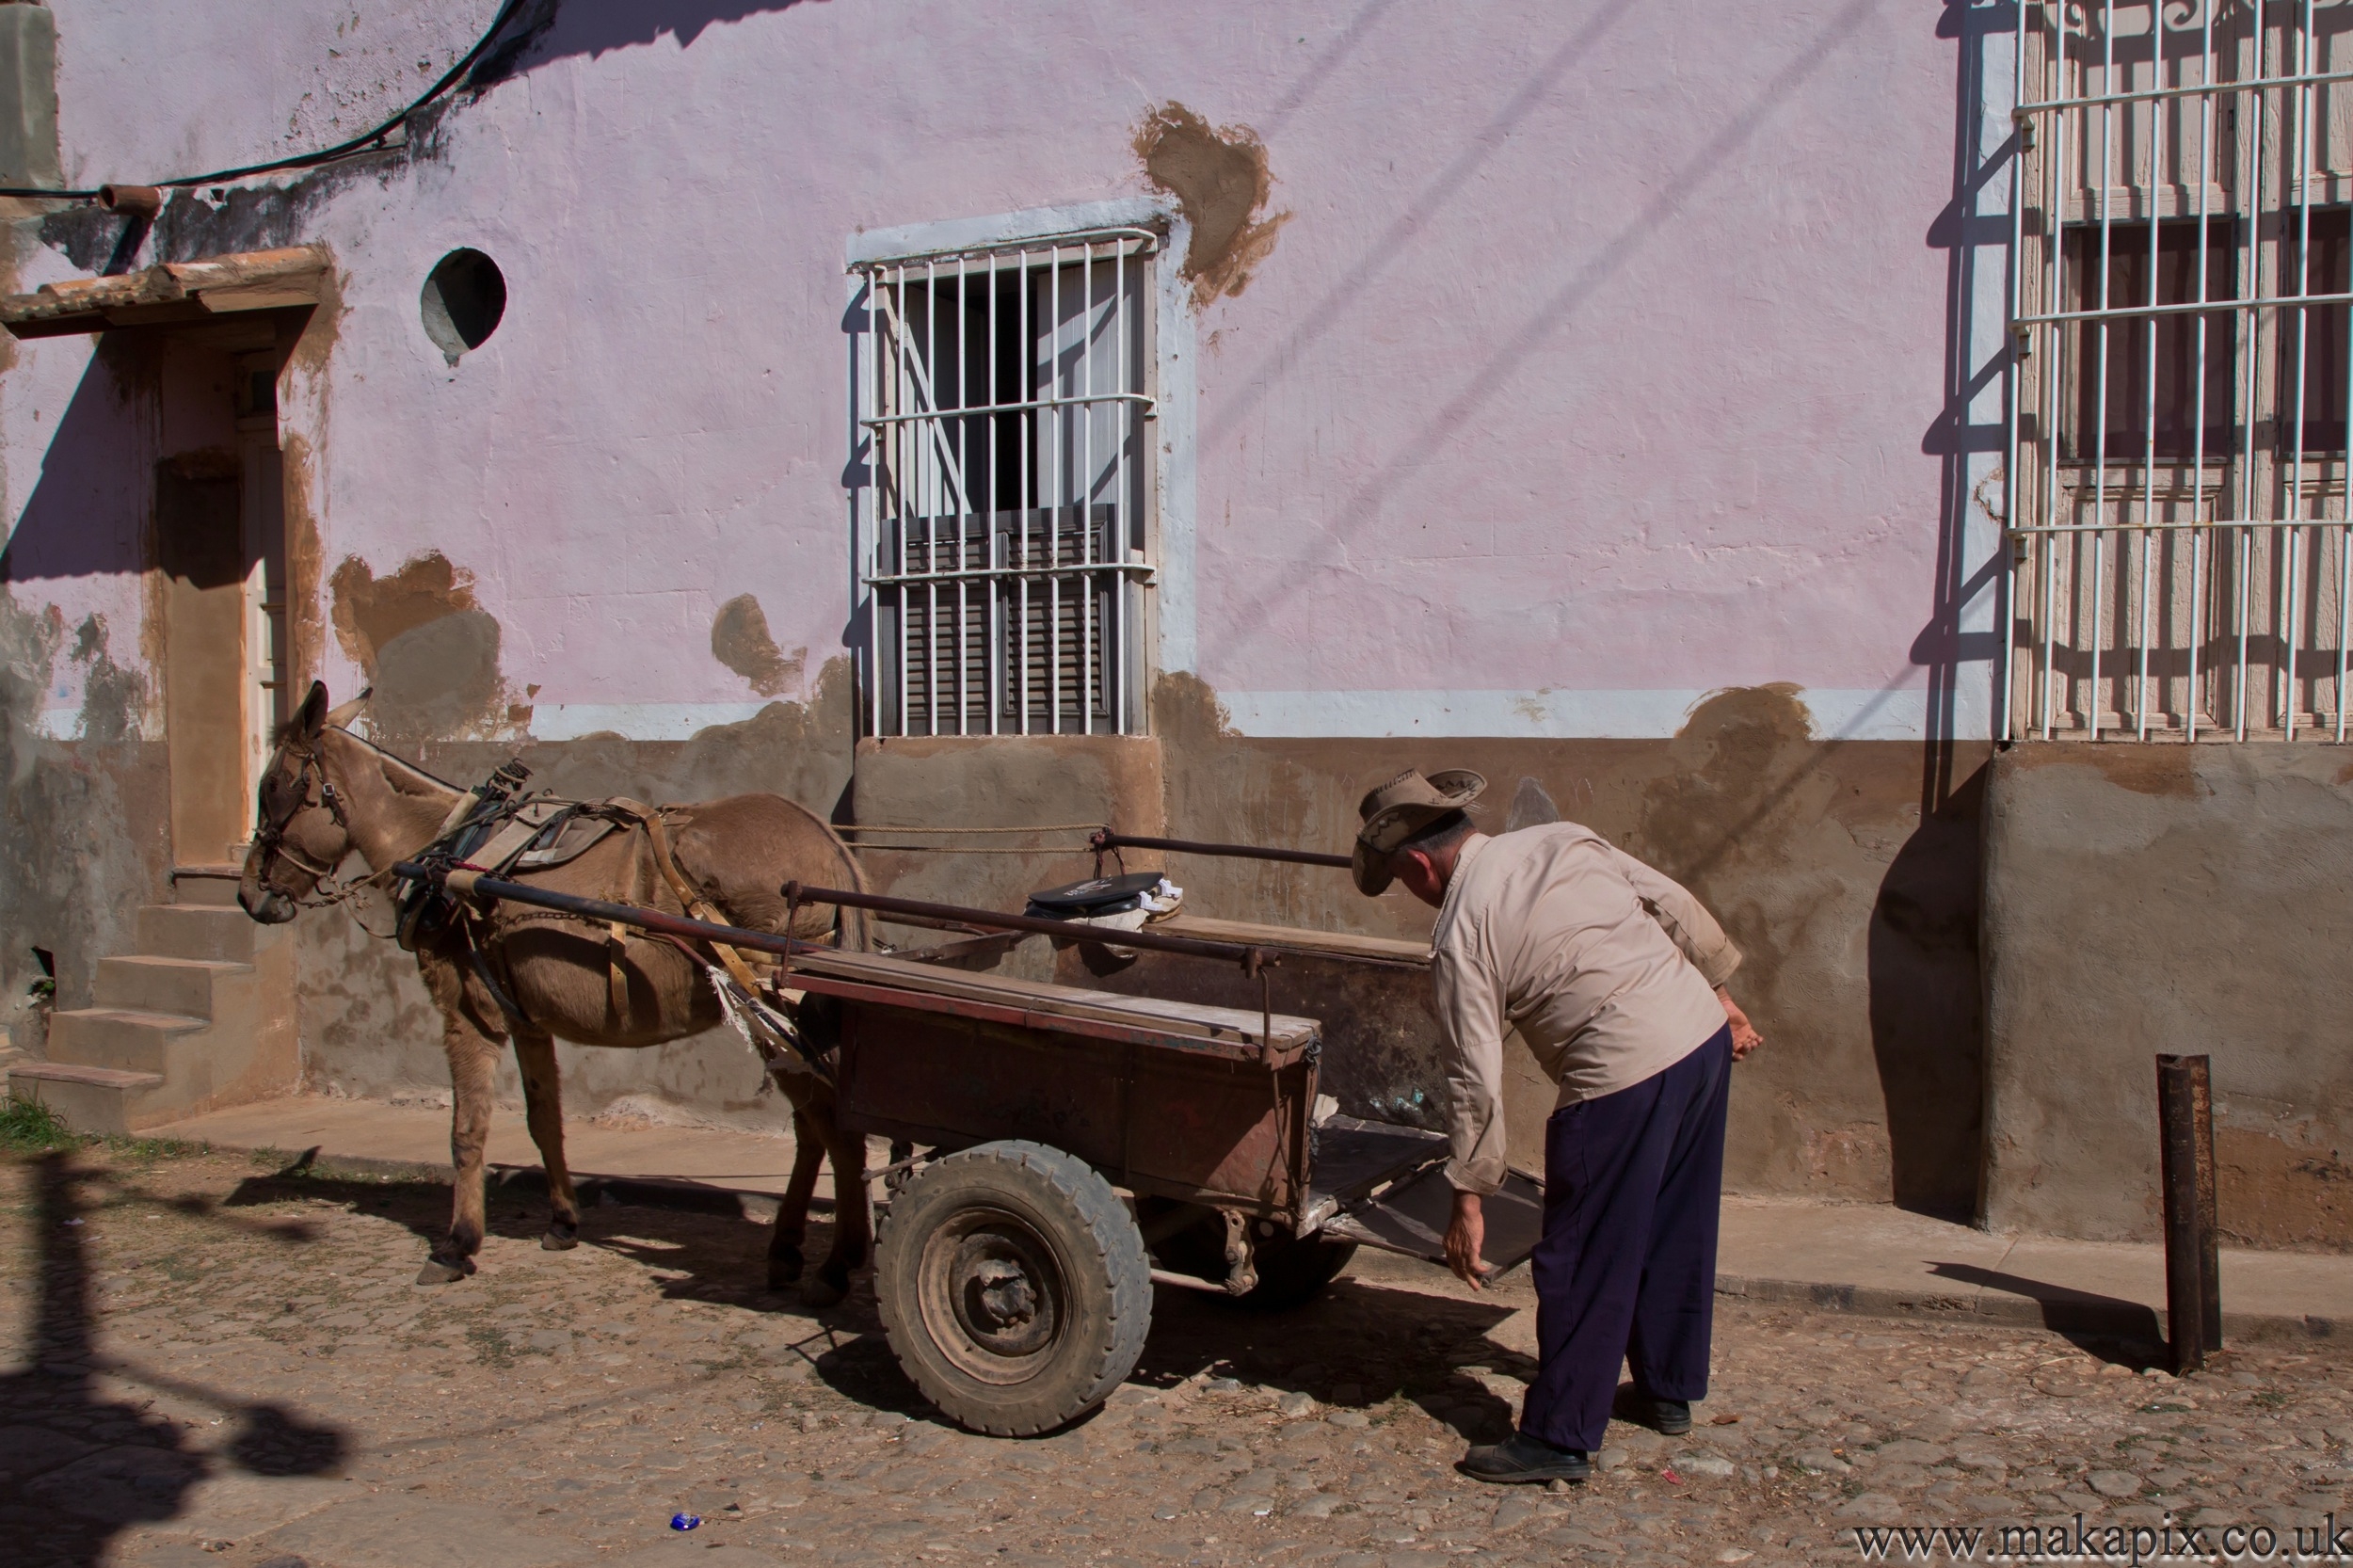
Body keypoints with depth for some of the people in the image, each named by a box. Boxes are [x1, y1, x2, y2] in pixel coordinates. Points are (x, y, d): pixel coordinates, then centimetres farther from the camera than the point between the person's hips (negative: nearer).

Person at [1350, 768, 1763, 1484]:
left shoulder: (1462, 933, -7)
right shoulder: (1563, 839, 10)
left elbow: (1475, 1079, -7)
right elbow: (1675, 905, 14)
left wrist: (1467, 1197, 0)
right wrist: (1719, 993, 26)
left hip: (1624, 1077, -8)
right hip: (1705, 1033, 8)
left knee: (1584, 1262, 4)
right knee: (1675, 1233, 22)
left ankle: (1560, 1438, 13)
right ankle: (1668, 1389, 38)